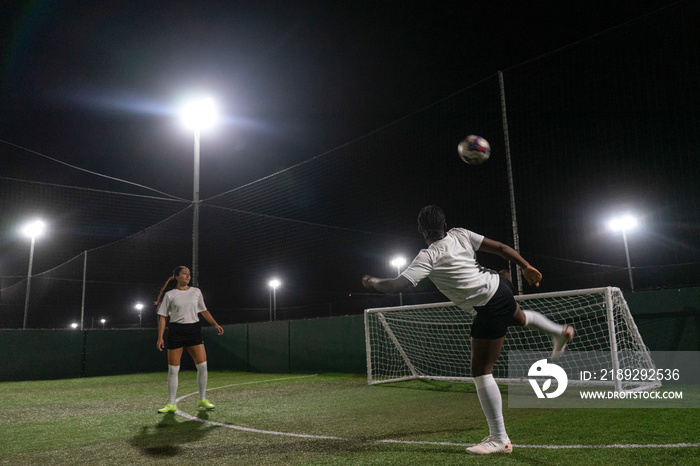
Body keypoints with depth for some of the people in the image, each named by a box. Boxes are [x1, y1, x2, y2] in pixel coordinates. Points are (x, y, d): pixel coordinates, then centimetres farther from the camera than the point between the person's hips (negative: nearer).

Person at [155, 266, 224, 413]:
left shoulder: (196, 292, 9)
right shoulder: (169, 295, 2)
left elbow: (204, 311, 19)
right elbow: (163, 317, 2)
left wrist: (216, 324, 11)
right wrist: (160, 337, -6)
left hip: (194, 330, 2)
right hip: (175, 332, -2)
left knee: (202, 366, -5)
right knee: (173, 370, 0)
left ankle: (202, 400, 11)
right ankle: (171, 404, 13)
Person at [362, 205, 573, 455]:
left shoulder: (428, 257, -17)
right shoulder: (460, 234, -1)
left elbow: (397, 285, -23)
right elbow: (501, 247, 1)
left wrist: (373, 282, -4)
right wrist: (526, 266, 13)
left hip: (489, 309, -8)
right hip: (499, 285, 8)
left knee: (481, 371, 1)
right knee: (519, 316, 44)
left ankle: (499, 439, 7)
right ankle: (560, 332, 63)